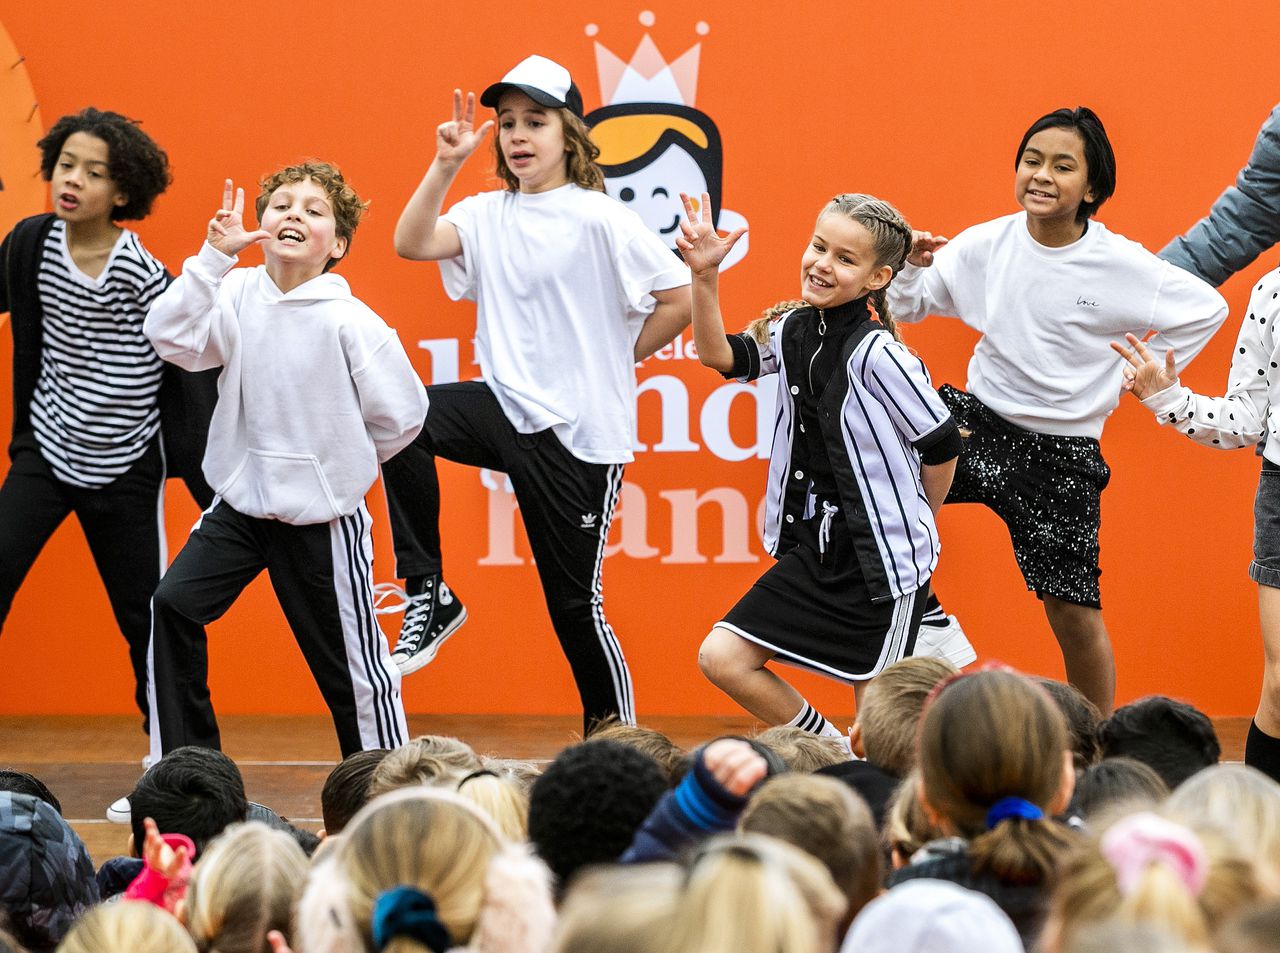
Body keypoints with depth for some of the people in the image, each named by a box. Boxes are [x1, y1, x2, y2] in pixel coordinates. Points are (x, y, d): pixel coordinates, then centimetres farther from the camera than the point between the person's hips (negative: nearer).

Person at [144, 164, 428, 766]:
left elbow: (401, 414, -8)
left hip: (322, 518, -4)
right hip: (242, 503, 4)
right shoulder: (238, 295, -3)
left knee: (349, 660, 4)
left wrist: (340, 463, 4)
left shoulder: (349, 321, -15)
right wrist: (214, 258, -22)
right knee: (174, 604, -9)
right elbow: (170, 335, -18)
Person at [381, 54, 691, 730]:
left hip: (579, 431, -4)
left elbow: (680, 296, -10)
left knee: (575, 603, 1)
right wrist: (445, 166, -16)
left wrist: (618, 359, -3)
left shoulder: (599, 219, -9)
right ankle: (428, 593, -13)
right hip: (505, 408, 4)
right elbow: (412, 244, -9)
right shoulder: (489, 214, 6)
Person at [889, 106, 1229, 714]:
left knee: (1074, 614, 0)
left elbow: (1207, 308, 1)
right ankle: (925, 618, 0)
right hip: (977, 420, 2)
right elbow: (907, 306, 3)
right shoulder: (985, 245, -8)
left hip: (1061, 452, -2)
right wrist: (913, 264, -18)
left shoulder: (1123, 266, -13)